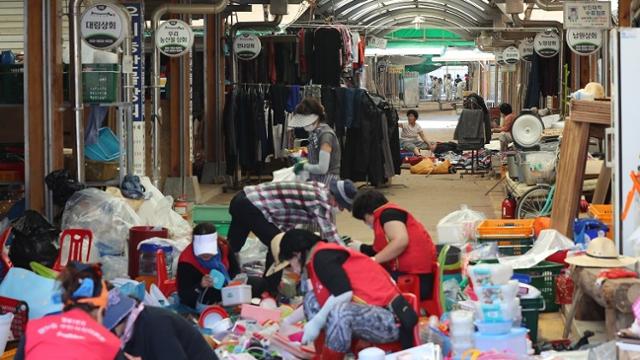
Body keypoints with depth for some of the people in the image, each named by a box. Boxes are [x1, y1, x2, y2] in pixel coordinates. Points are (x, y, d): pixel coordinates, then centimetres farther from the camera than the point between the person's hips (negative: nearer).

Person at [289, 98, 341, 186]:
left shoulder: (326, 135, -16)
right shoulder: (315, 133, 12)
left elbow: (322, 168, -19)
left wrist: (303, 166, -6)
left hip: (327, 183, -8)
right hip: (315, 181, 8)